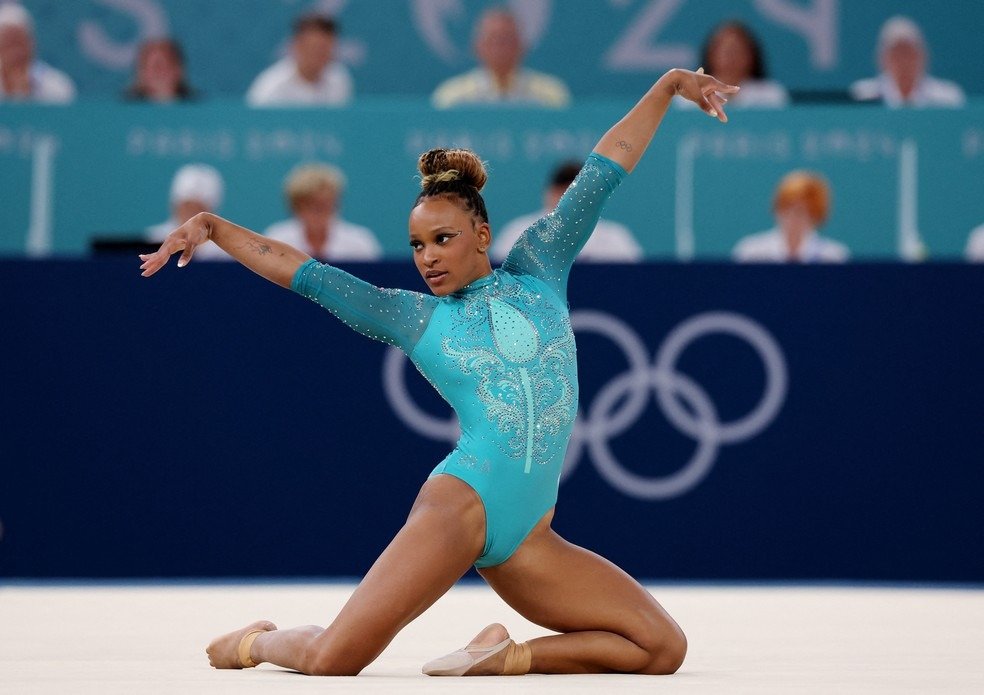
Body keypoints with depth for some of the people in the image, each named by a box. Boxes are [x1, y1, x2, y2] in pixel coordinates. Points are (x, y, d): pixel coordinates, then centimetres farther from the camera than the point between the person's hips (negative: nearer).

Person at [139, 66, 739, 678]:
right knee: (332, 660, -16)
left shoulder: (538, 270, 14)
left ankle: (501, 657, 5)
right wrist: (212, 226, 6)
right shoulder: (415, 318, 10)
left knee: (663, 650, -9)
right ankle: (259, 641, 19)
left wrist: (669, 85, 18)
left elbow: (603, 172, 15)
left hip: (526, 538, 3)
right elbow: (303, 272, 11)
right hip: (460, 503, -3)